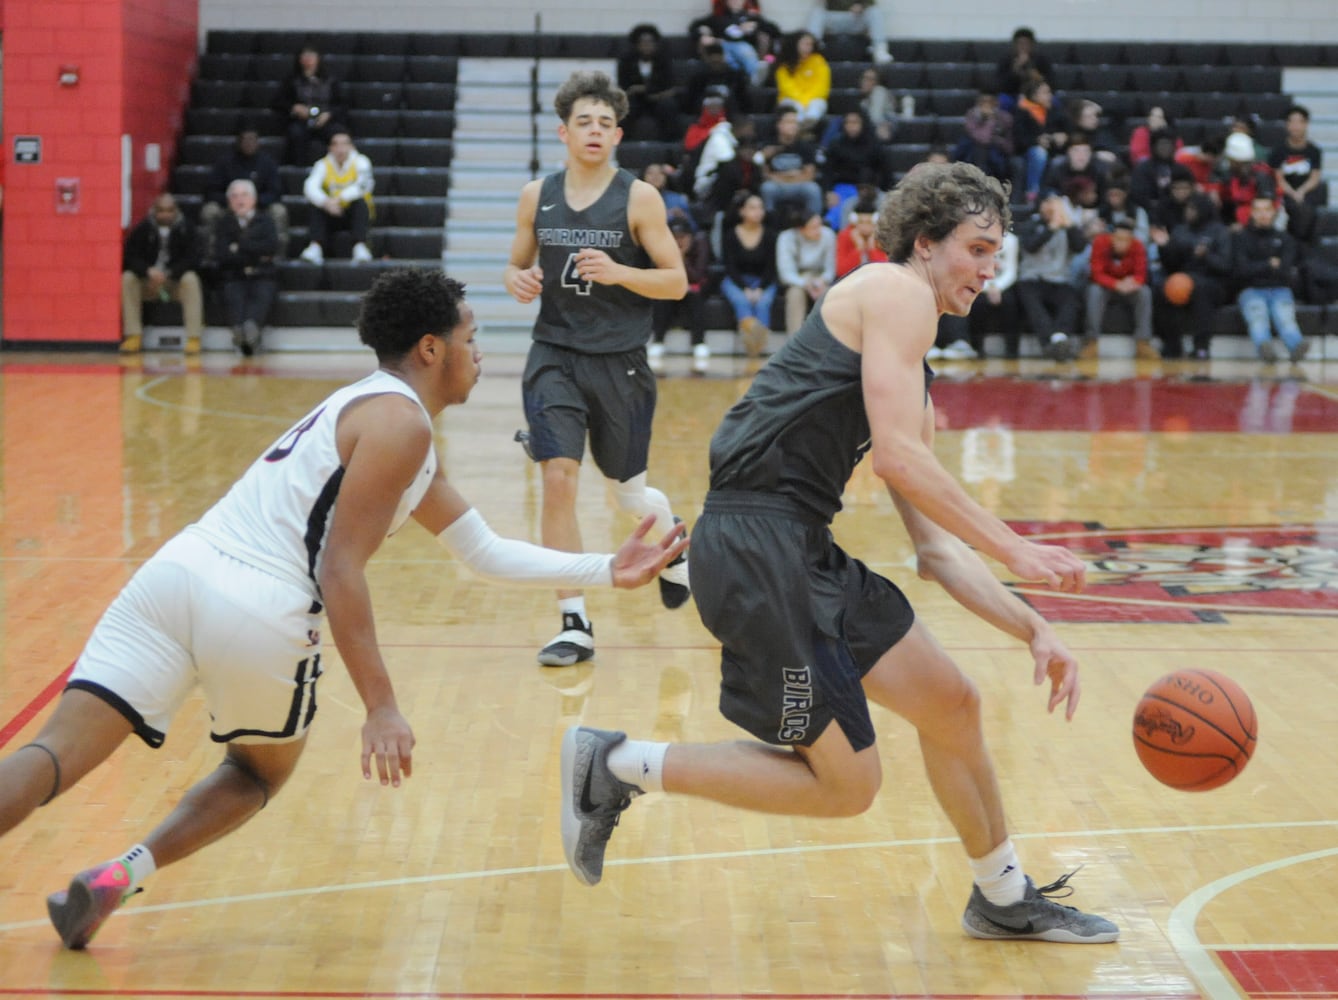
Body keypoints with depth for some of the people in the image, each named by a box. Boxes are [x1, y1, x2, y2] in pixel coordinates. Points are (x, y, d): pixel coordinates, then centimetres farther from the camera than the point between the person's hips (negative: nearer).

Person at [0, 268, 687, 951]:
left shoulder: (368, 409, 29)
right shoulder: (400, 421, -1)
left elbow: (485, 553, 31)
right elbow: (340, 571, -10)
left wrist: (608, 571, 29)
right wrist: (381, 708, -13)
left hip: (178, 570, 6)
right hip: (258, 613, -6)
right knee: (260, 773, 22)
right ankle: (122, 873, 3)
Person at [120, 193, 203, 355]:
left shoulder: (185, 228, -6)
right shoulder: (143, 228, -3)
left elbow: (192, 259, -13)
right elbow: (129, 257, -9)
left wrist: (168, 274, -26)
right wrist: (148, 271, -28)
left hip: (177, 282, -2)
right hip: (147, 283, 2)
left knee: (191, 279, -32)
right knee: (128, 278, -25)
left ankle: (193, 338, -34)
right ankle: (133, 336, -24)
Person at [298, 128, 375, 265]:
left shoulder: (360, 162, -7)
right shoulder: (323, 165, -4)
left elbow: (365, 184, -27)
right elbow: (310, 187, -21)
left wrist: (340, 198, -39)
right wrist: (326, 202, -43)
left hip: (355, 214, -2)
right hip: (332, 216, 2)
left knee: (360, 202, -31)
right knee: (316, 206, -25)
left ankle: (360, 247, -43)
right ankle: (315, 248, -38)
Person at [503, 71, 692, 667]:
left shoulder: (639, 198, -4)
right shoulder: (536, 197, 5)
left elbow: (677, 282, -5)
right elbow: (517, 266, 17)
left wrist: (618, 272, -21)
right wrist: (517, 281, -7)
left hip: (620, 364, -2)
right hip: (554, 357, 2)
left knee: (629, 494, 11)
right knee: (558, 480, -13)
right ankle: (574, 624, -5)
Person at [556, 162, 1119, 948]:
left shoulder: (912, 378, 24)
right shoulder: (894, 292, -5)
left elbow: (937, 545, 22)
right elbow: (898, 457, -17)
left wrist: (1033, 630, 13)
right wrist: (1014, 550, -13)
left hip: (803, 551, 10)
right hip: (757, 543, -10)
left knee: (953, 704, 18)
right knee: (846, 785, -4)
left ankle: (1005, 899, 36)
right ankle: (618, 766, 4)